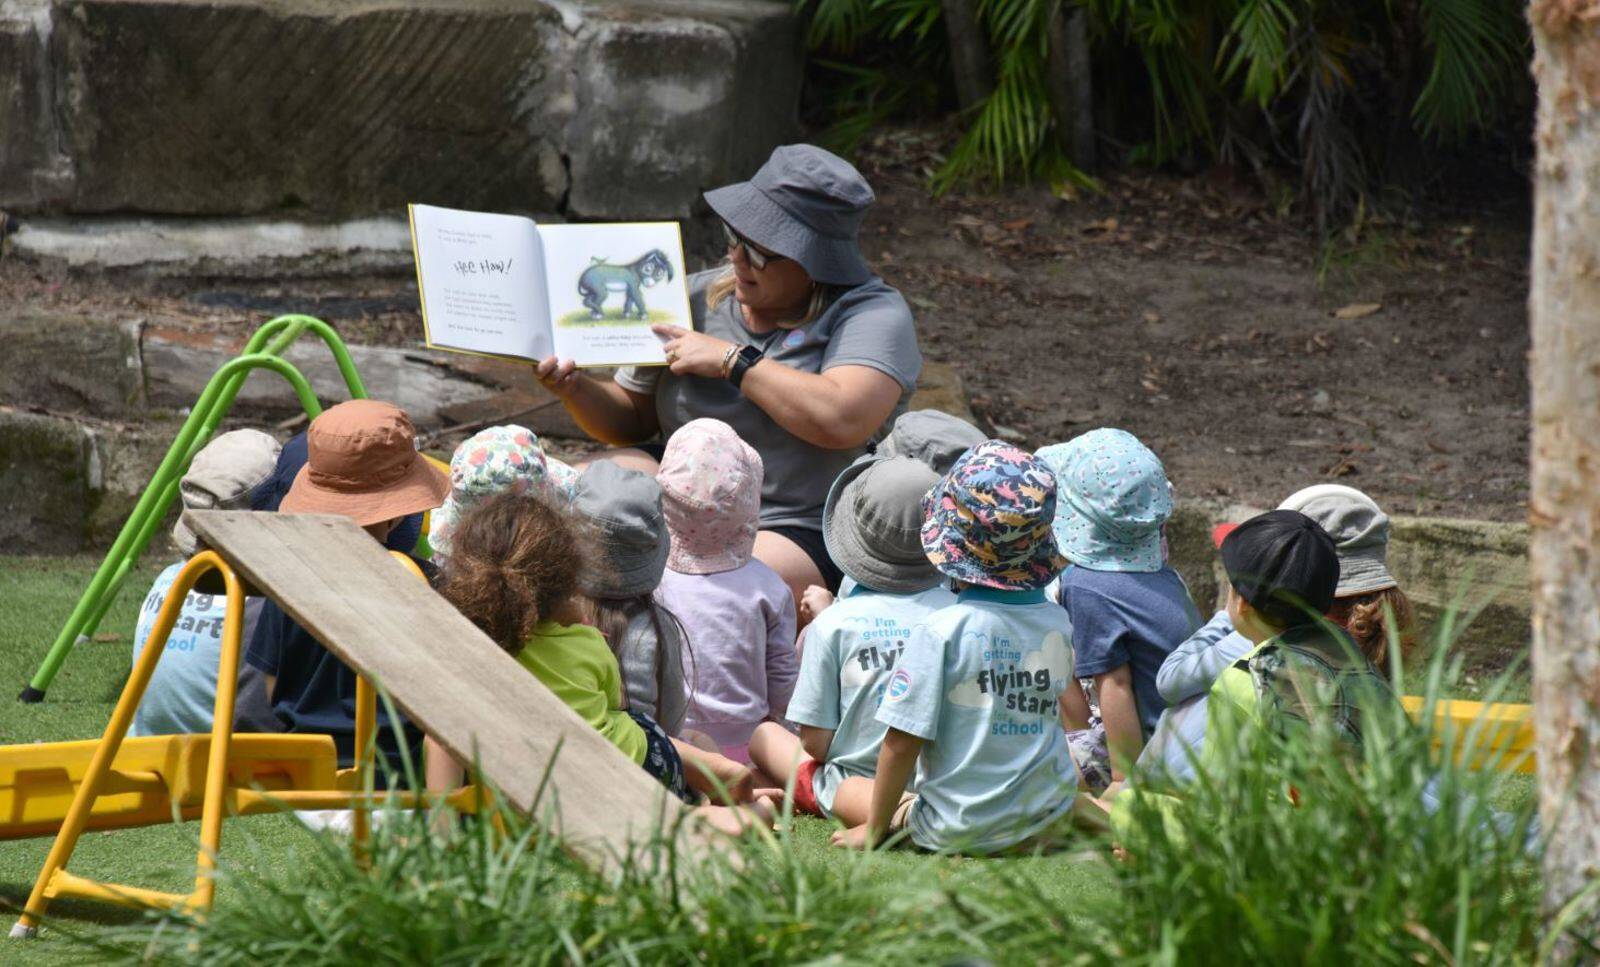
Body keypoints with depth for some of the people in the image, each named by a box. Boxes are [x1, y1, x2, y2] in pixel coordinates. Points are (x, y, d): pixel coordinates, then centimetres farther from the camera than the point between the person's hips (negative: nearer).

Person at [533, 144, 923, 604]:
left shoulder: (874, 314, -7)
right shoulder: (699, 298, 10)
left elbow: (843, 419, -26)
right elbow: (631, 419, 18)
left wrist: (732, 360, -18)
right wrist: (575, 389, -5)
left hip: (798, 535, -5)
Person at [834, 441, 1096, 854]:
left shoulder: (941, 632, -19)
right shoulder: (1057, 623, -2)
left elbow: (902, 742, -15)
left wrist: (874, 829, -2)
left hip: (959, 830, -5)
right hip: (1048, 820, 5)